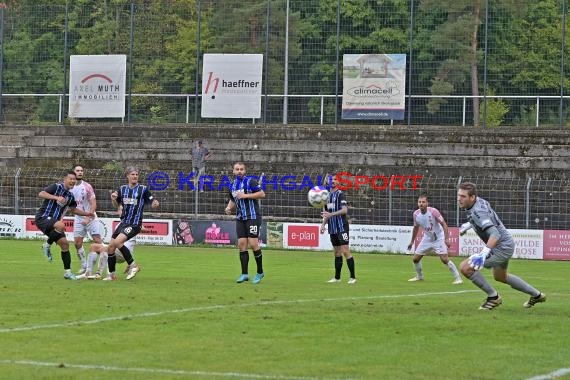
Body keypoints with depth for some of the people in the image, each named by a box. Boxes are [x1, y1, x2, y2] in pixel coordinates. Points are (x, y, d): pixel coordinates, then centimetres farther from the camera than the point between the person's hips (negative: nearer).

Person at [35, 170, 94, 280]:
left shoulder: (70, 196, 14)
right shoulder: (56, 187, -8)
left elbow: (73, 209, 30)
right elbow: (41, 194, -21)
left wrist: (86, 213, 19)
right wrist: (56, 197, -29)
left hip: (53, 221, 8)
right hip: (43, 217, -8)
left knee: (64, 243, -1)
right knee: (61, 225, -36)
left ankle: (67, 272, 5)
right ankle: (48, 245, -13)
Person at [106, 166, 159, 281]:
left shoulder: (143, 189, -5)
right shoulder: (122, 189, 8)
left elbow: (152, 203, -1)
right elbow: (116, 205, 18)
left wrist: (155, 204, -24)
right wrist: (113, 199, -3)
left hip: (135, 224, -6)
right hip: (123, 222, 6)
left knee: (118, 242, -26)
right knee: (110, 248, 3)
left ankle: (133, 265, -13)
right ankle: (111, 275, 17)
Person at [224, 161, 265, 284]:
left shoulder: (250, 181, -8)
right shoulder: (233, 185, 13)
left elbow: (262, 194, -14)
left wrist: (246, 195, -20)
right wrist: (229, 208, 4)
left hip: (253, 216, -6)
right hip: (240, 218, 6)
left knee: (253, 244, -10)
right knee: (241, 244, -1)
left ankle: (260, 272, 4)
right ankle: (244, 274, 4)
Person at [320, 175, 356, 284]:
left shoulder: (340, 194, -8)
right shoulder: (327, 195, 14)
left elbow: (344, 210, -19)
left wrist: (331, 214, -27)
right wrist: (323, 224, 9)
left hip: (342, 227, -7)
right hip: (332, 228, 7)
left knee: (345, 251, -11)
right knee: (337, 252, 12)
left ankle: (353, 277, -9)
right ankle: (337, 277, 17)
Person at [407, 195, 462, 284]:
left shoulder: (433, 211, -23)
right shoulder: (416, 214, -7)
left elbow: (444, 224, -21)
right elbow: (416, 228, 11)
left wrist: (446, 239, -30)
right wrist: (412, 242, 18)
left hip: (438, 238, -6)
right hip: (427, 239, 6)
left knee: (444, 259, -18)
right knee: (415, 258, 5)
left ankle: (458, 278, -10)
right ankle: (419, 276, 31)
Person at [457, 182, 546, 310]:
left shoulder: (478, 212, -28)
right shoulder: (479, 201, 0)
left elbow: (495, 234, -40)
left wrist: (484, 252, -51)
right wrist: (469, 224, 28)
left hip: (502, 248, -11)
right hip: (506, 244, 11)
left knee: (466, 267, -18)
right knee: (500, 276, 34)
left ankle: (493, 297, -3)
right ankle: (536, 295, 46)